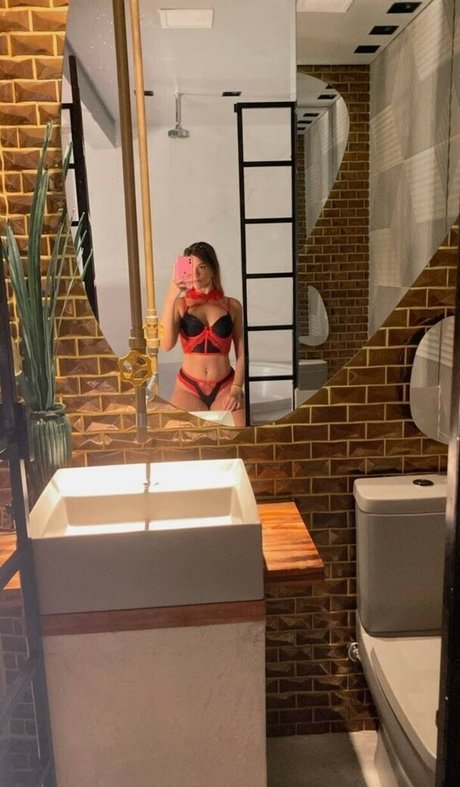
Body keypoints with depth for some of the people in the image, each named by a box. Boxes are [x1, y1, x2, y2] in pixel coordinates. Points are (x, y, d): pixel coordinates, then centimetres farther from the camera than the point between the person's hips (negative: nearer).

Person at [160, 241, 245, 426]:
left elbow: (241, 354, 6)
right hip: (188, 388, 0)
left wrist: (237, 388, -7)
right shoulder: (180, 304, 1)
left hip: (225, 388, 1)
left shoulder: (232, 305, 4)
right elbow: (166, 344, -16)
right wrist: (171, 297, -19)